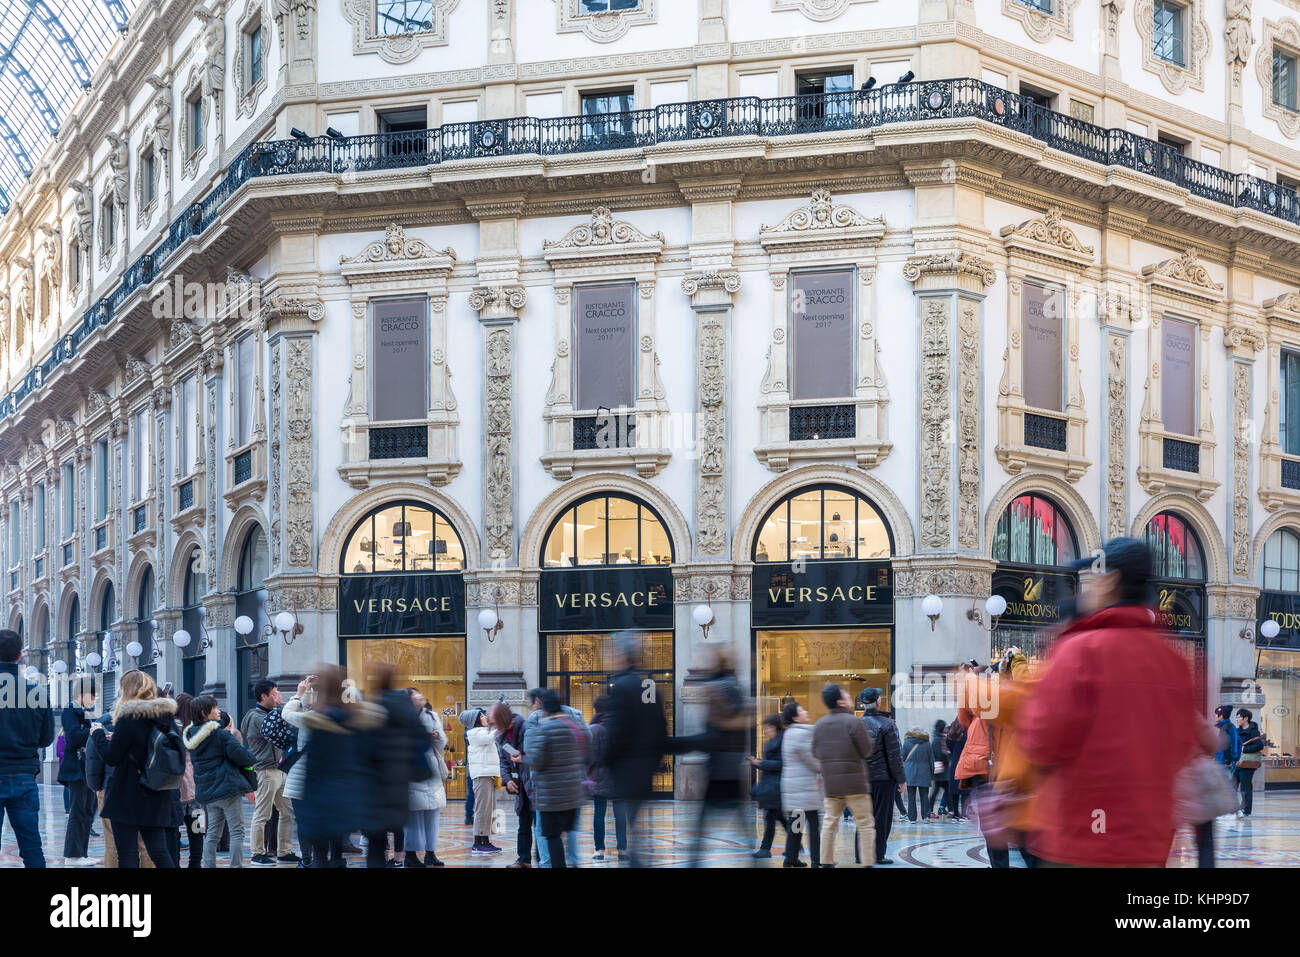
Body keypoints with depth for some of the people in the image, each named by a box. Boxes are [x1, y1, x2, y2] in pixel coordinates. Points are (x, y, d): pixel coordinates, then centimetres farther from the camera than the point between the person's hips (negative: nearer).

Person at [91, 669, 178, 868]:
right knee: (159, 852, 9)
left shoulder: (129, 718, -14)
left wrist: (98, 734, 7)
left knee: (127, 854, -1)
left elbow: (111, 757, -11)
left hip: (128, 796, -6)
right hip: (158, 798, 6)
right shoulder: (167, 716, 6)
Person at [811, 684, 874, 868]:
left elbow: (816, 753, 12)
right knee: (864, 824, 1)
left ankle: (826, 862, 11)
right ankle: (868, 862, 0)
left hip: (830, 784, 5)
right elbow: (867, 751, -9)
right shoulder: (853, 722, -12)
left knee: (830, 822, 12)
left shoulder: (818, 725, 6)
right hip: (854, 781, -5)